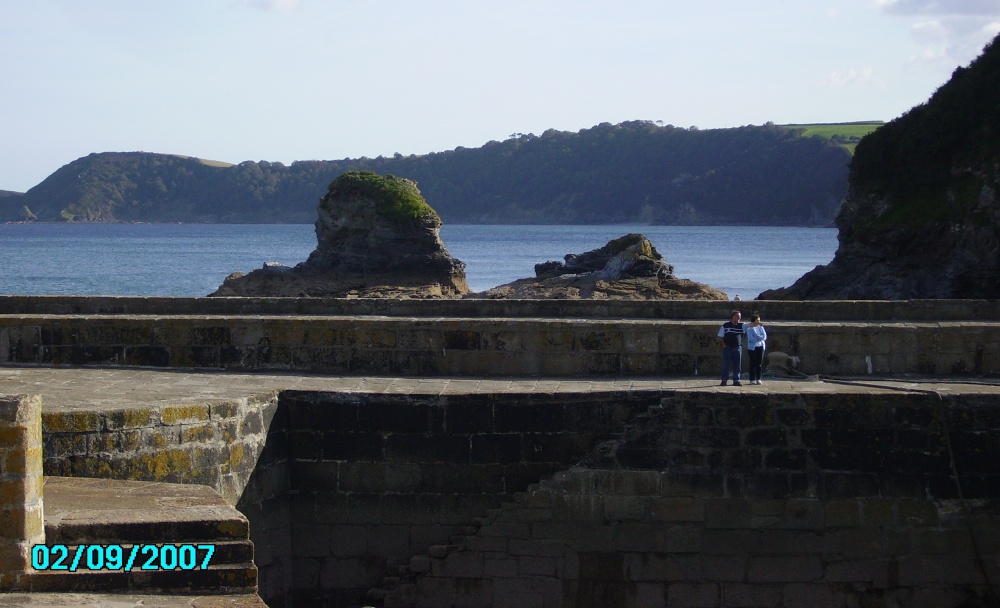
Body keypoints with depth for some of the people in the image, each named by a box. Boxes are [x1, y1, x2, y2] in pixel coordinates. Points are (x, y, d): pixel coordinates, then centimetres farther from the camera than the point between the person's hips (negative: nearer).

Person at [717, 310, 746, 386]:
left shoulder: (741, 325, 5)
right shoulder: (725, 325, 1)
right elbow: (720, 337, 4)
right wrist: (724, 345, -5)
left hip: (737, 348, 2)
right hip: (727, 348, -2)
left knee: (737, 365, 4)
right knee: (726, 365, 0)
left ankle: (736, 380, 9)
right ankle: (724, 380, 5)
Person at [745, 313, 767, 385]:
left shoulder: (761, 327, 11)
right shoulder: (749, 328, -3)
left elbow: (765, 337, 2)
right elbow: (751, 338, -14)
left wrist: (757, 337, -14)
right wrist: (760, 338, -8)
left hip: (760, 347, 4)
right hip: (752, 347, -4)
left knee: (759, 364, 2)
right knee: (753, 363, -5)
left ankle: (758, 379, 7)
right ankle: (752, 379, -2)